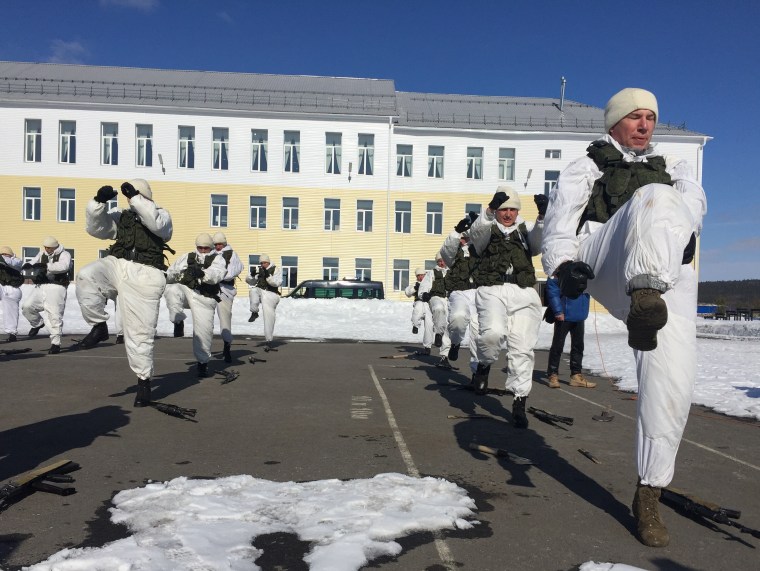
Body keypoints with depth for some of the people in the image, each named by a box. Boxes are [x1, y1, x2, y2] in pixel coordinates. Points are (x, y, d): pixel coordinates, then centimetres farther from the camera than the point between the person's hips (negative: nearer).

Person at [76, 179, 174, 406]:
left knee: (140, 331, -3)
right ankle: (99, 327, -10)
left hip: (144, 276, -4)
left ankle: (144, 381, 11)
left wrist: (135, 197, -18)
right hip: (116, 266, 4)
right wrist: (99, 202, -3)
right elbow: (96, 228, 10)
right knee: (86, 276, -29)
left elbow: (156, 224, -15)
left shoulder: (161, 215, 8)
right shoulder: (120, 216, 19)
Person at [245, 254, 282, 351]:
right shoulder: (259, 270, 8)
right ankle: (254, 313, -16)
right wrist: (252, 275, -12)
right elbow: (250, 281, 8)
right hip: (259, 291, 3)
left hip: (270, 295, -3)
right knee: (253, 291, -33)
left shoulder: (276, 270, -2)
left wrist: (268, 276, -29)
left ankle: (269, 341, 7)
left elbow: (277, 283, -17)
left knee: (269, 319, -4)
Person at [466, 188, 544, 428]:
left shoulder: (525, 231, 22)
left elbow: (540, 237, 1)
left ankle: (519, 403, 10)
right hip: (492, 290, -2)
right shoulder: (486, 230, 16)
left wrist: (543, 215, -18)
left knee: (522, 349, -1)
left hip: (524, 293, 3)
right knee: (493, 332, -28)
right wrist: (491, 209, -24)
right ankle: (484, 365, 4)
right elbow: (477, 231, -8)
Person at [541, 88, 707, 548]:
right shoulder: (585, 168, 26)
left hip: (671, 272, 3)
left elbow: (693, 198, 11)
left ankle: (649, 496, -1)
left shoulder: (672, 167, 35)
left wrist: (684, 227, -15)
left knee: (673, 373, -13)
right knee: (654, 199, -30)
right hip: (605, 264, -3)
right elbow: (561, 217, 8)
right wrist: (561, 263, -14)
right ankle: (644, 303, -56)